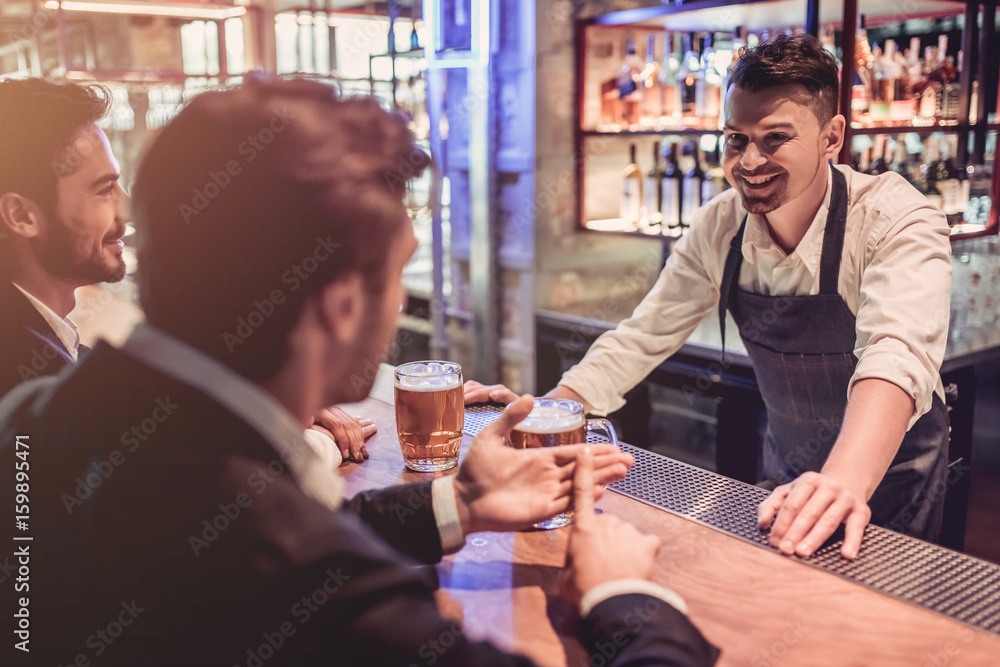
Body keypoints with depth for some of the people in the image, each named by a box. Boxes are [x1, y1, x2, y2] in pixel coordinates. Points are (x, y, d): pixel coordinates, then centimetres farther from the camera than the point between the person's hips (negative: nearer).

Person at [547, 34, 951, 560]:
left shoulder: (898, 220, -26)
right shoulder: (720, 226, -12)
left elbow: (898, 356, -42)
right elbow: (642, 339, -7)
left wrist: (844, 482, -60)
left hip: (889, 468, -4)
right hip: (790, 467, 4)